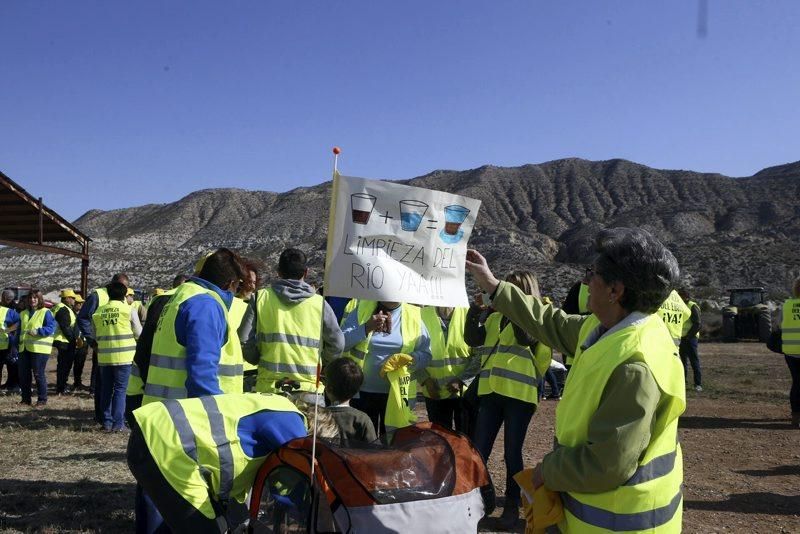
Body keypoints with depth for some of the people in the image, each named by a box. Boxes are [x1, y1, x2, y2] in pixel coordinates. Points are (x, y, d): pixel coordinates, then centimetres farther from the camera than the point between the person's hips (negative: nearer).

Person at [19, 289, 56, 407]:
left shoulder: (46, 312, -3)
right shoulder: (23, 314, 18)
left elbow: (51, 328, -12)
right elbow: (20, 330, 24)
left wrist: (38, 331, -26)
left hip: (39, 348, -7)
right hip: (24, 348, 7)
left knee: (39, 374, -4)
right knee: (23, 374, 9)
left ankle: (42, 399, 6)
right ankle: (26, 398, 21)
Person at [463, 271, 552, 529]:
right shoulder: (494, 318, 12)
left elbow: (525, 338, -20)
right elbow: (472, 339, 1)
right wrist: (475, 307, -8)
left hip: (519, 395, -4)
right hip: (490, 392, 4)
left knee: (512, 453, 6)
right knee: (478, 450, 6)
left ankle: (512, 505, 21)